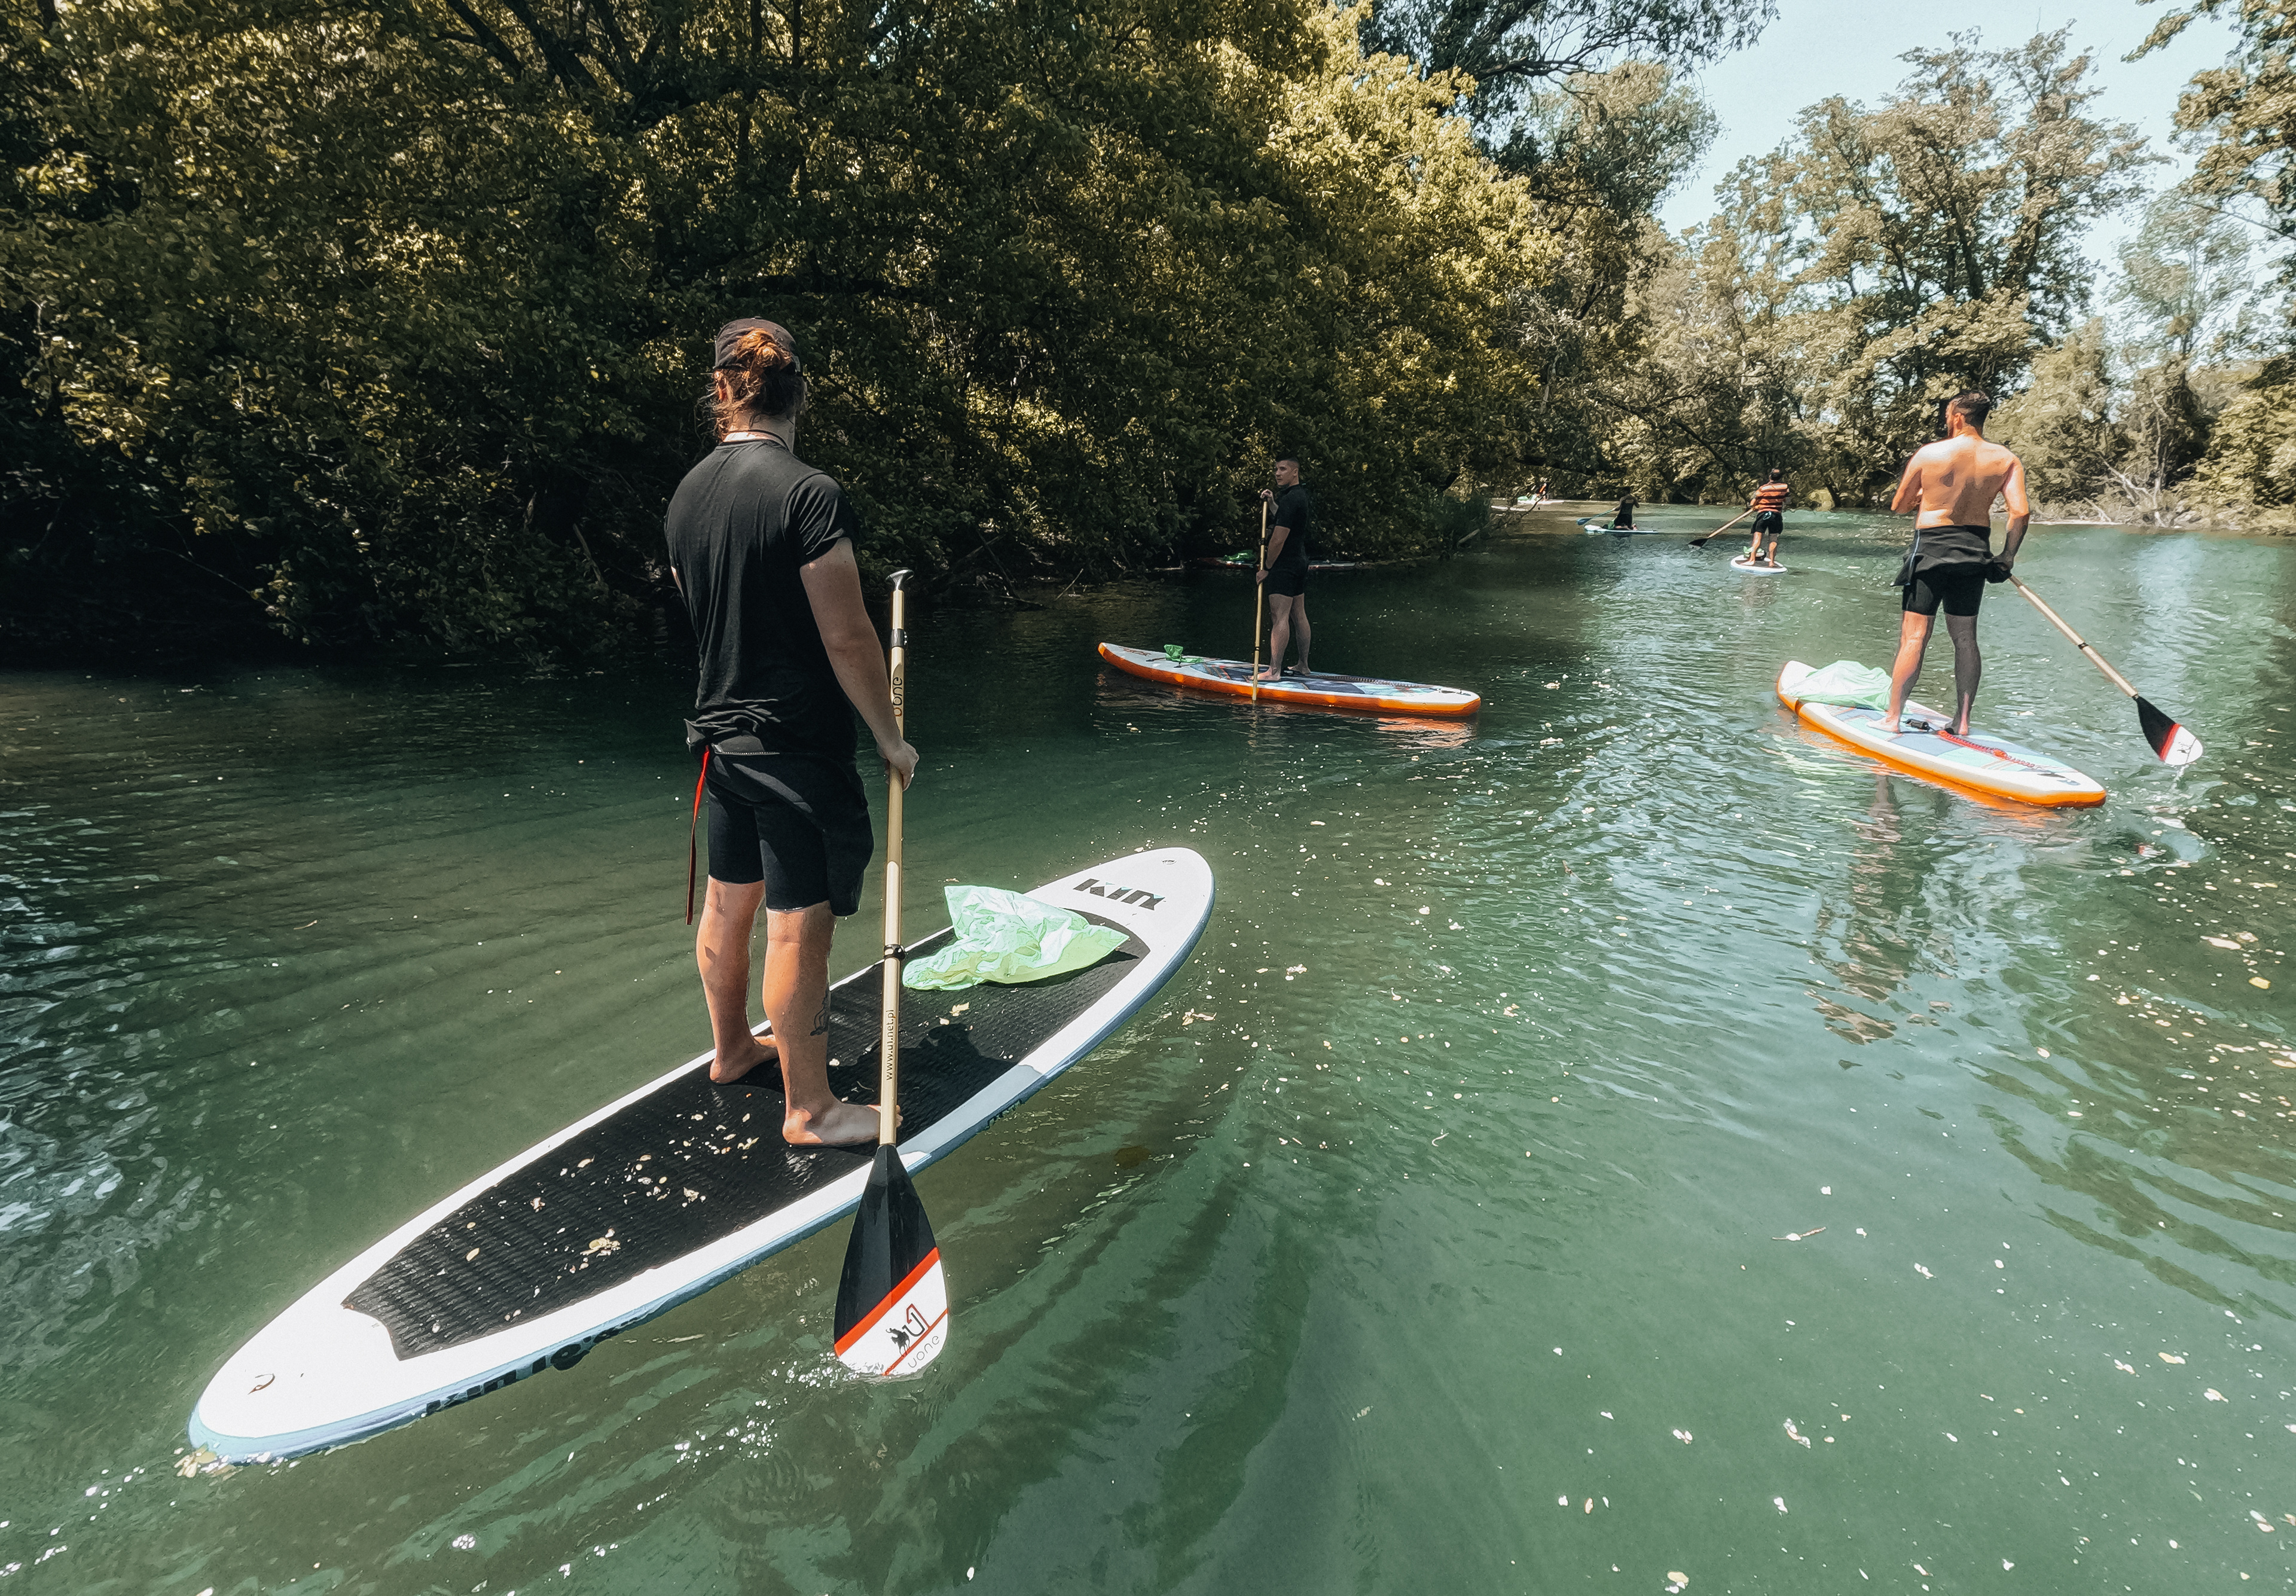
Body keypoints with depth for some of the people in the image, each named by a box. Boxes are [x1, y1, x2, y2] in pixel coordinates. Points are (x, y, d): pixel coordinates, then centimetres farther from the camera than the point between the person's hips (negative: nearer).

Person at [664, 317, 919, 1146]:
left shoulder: (686, 494, 5)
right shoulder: (808, 493, -19)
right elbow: (847, 636, -20)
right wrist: (889, 735, -9)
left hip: (722, 732, 8)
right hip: (798, 744, -8)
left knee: (727, 900, 21)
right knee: (798, 923, 0)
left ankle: (731, 1047, 41)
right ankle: (809, 1109, 11)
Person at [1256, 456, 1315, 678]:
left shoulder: (1289, 499, -18)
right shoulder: (1303, 496, 14)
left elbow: (1279, 539, -21)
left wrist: (1266, 568, -13)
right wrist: (1272, 503, 12)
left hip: (1284, 566, -10)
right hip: (1300, 562, 10)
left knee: (1279, 617, -11)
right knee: (1299, 615, 14)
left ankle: (1274, 670, -13)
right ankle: (1304, 666, 21)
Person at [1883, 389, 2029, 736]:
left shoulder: (1928, 454, -6)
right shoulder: (2006, 460, 0)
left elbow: (1898, 507, 3)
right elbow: (2021, 512, -7)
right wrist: (2007, 557, 4)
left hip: (1931, 549, -3)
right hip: (1975, 552, 3)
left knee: (1914, 637, -2)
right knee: (1965, 637, 10)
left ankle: (1893, 719, 0)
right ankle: (1962, 722, 14)